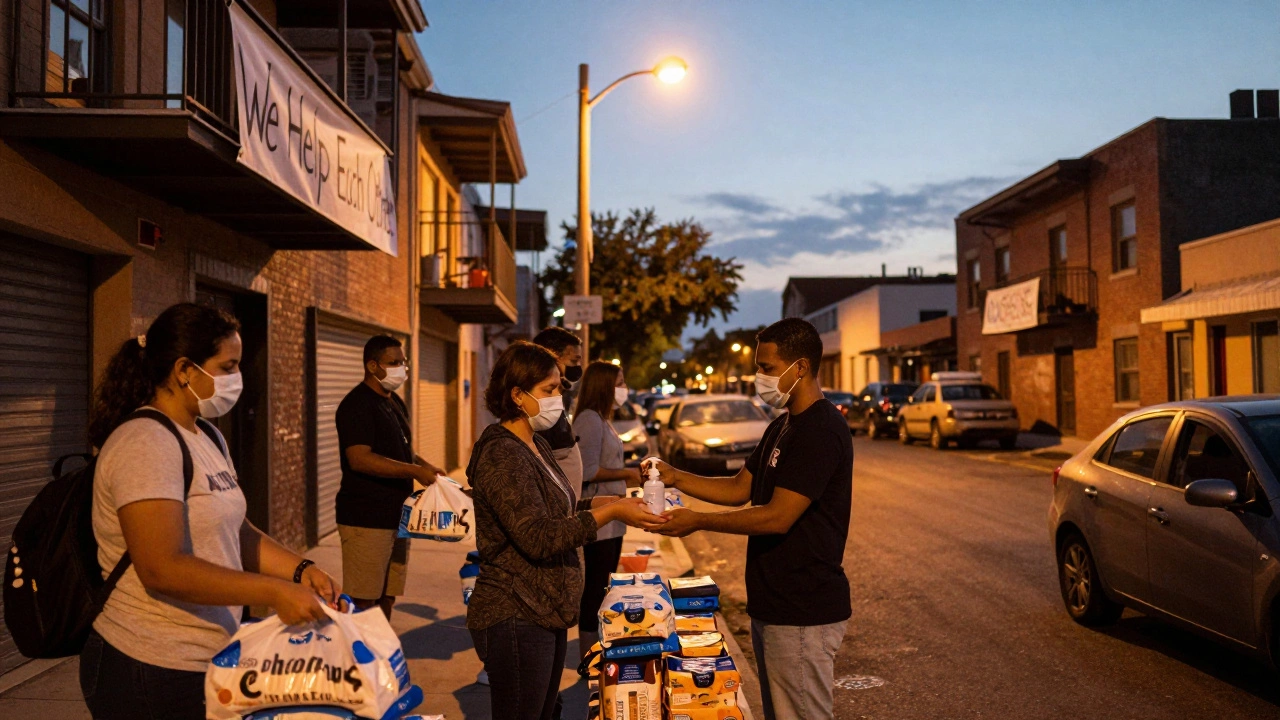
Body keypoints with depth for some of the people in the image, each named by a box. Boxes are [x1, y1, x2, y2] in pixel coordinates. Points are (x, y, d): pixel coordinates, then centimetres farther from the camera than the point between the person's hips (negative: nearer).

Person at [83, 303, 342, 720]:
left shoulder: (207, 437, 10)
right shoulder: (146, 444, -19)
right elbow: (162, 569, -27)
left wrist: (300, 570, -3)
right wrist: (274, 593, -27)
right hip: (154, 673, -9)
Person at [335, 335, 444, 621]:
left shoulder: (395, 402, 17)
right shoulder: (357, 405, -13)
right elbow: (359, 459, -23)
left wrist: (424, 465, 8)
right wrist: (415, 471, -25)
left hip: (396, 515, 9)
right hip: (366, 519, -9)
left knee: (387, 597, 15)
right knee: (363, 602, -4)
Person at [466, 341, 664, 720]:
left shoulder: (536, 447, 11)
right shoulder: (502, 454, -19)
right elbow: (538, 537, -25)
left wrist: (612, 501, 3)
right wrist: (612, 513, -23)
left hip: (546, 613, 10)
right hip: (516, 618, -9)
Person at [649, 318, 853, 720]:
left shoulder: (821, 430, -20)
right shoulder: (782, 427, 13)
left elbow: (778, 517, -23)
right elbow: (740, 489, 16)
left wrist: (698, 521, -16)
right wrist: (676, 479, 3)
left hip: (803, 612, -10)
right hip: (771, 603, 10)